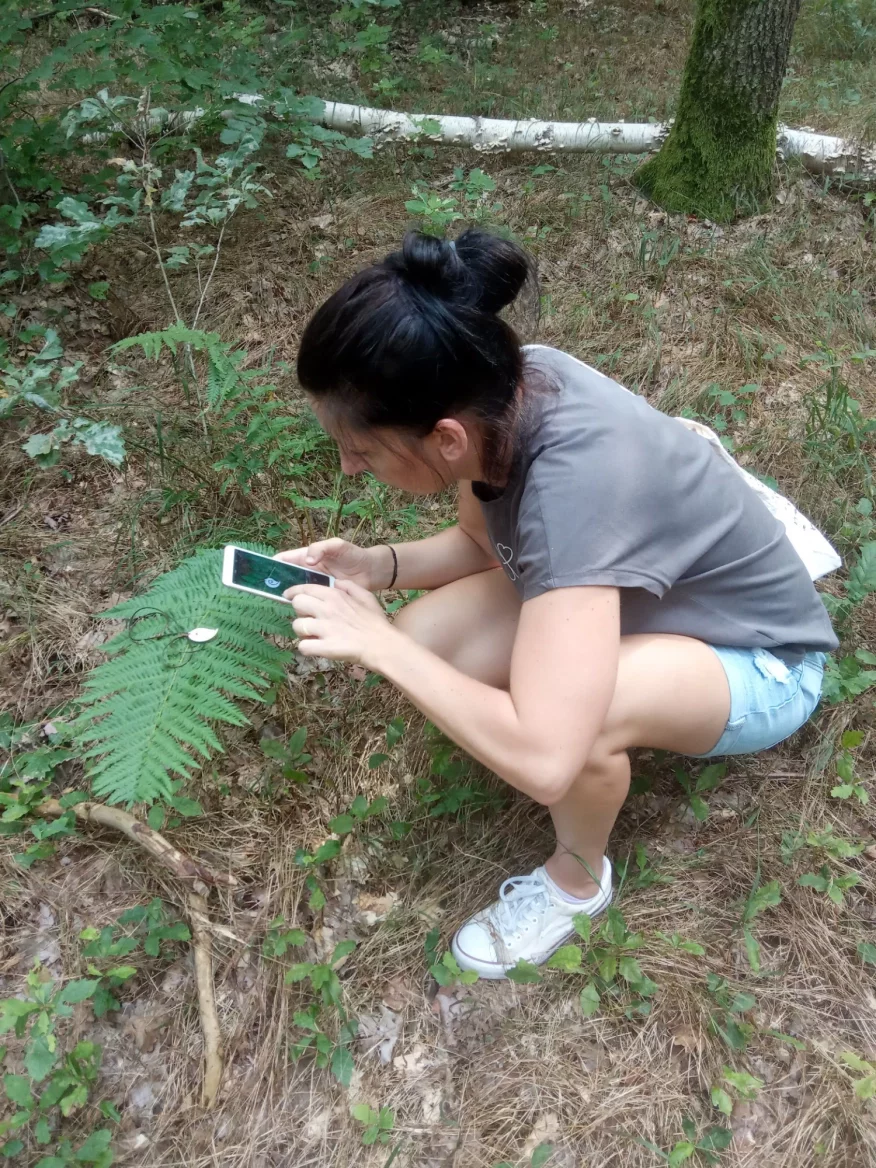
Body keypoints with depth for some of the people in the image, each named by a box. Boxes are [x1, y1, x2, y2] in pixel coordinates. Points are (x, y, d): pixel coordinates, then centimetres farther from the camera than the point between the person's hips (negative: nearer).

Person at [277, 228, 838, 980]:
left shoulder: (575, 475, -41)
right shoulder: (498, 390, -19)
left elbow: (544, 763, -44)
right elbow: (482, 542, 2)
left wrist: (380, 645, -34)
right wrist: (375, 567, -15)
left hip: (759, 662, -6)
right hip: (625, 597, 7)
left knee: (572, 718, -37)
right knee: (425, 642, -14)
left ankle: (577, 880, -1)